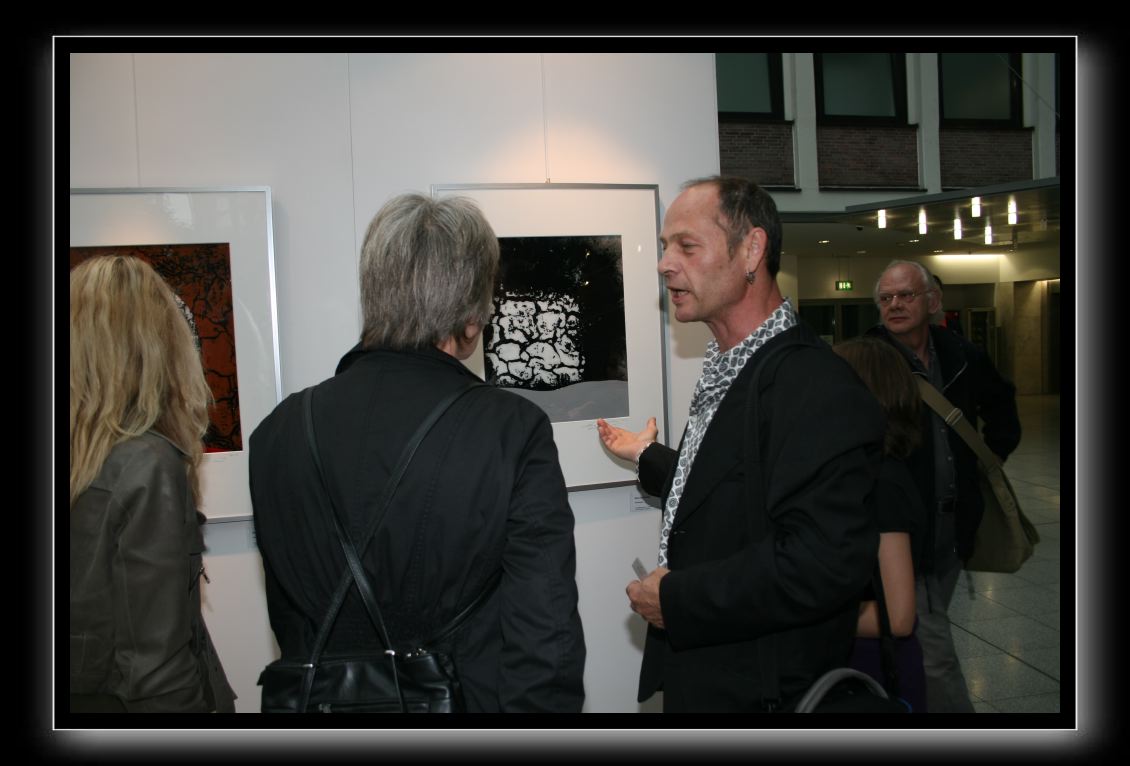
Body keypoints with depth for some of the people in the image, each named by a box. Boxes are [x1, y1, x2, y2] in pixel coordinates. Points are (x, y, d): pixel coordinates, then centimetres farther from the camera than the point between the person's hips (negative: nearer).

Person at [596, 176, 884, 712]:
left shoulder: (816, 388, -25)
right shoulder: (728, 371, 6)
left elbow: (824, 562, -32)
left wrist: (677, 600, -25)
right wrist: (648, 457, 25)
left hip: (760, 690, -8)